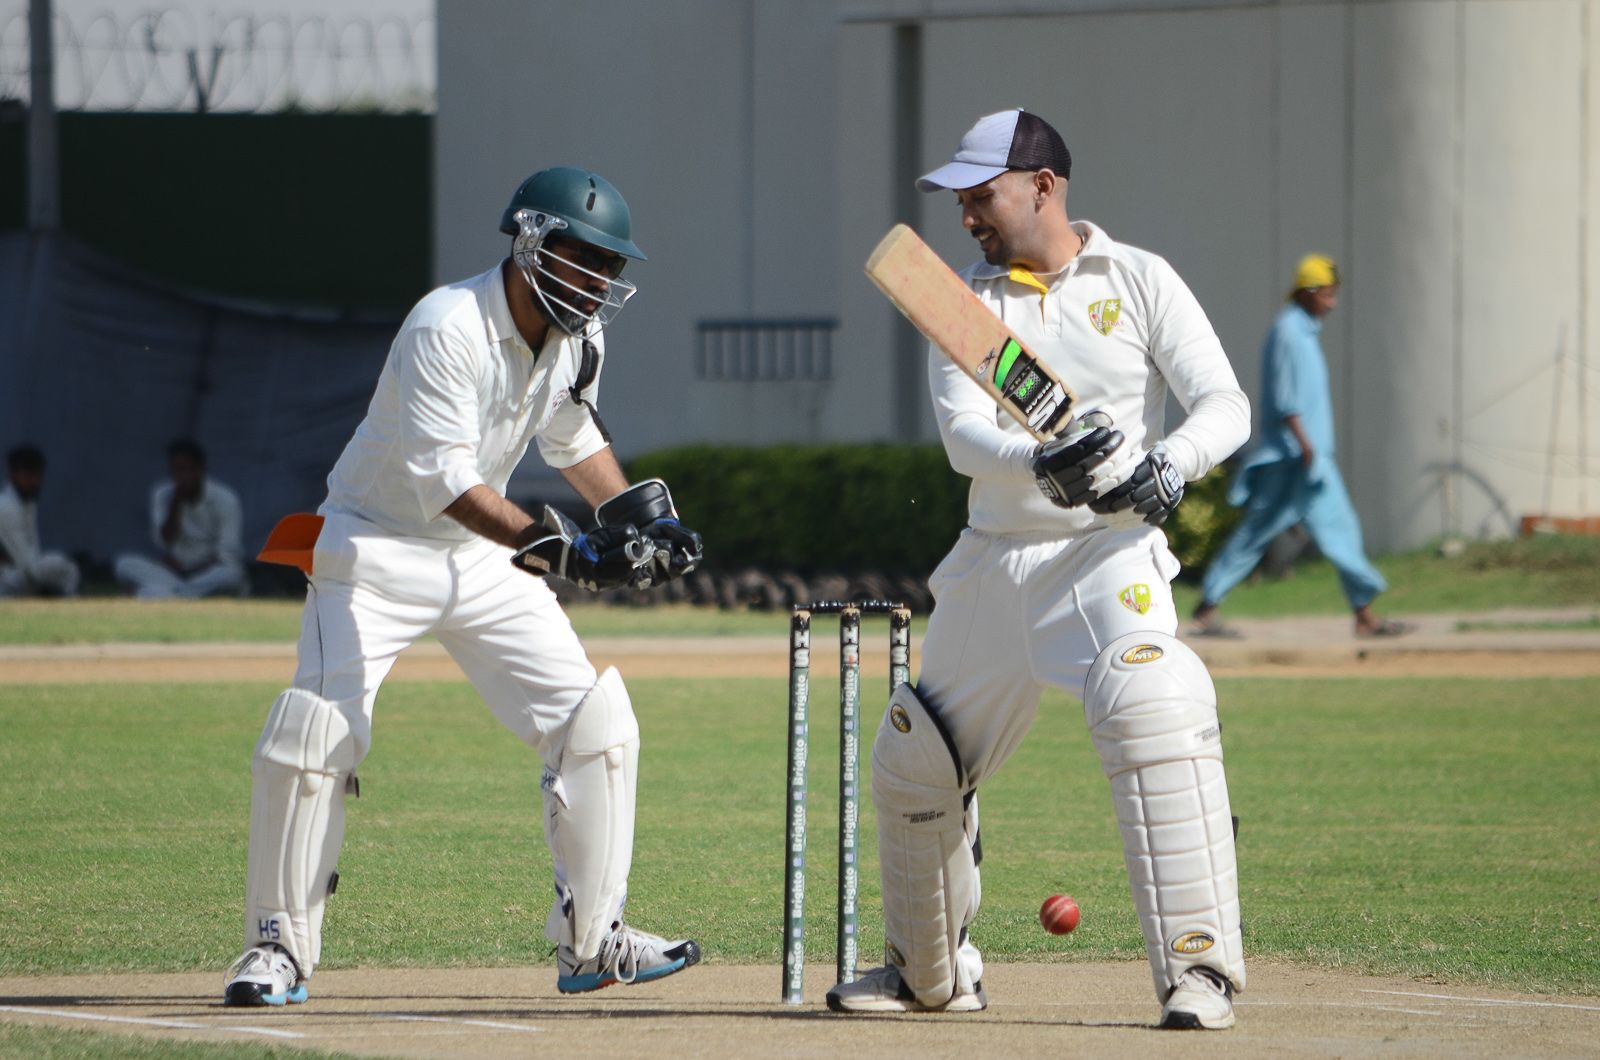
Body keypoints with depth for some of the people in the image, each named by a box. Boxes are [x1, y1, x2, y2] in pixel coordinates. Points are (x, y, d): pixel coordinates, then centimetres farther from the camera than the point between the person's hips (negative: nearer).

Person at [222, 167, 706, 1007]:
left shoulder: (578, 338, -2)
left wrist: (636, 513, 1)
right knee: (317, 731, -18)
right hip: (379, 550, -7)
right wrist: (552, 546, -41)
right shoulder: (447, 329, -26)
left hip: (485, 555, 7)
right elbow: (443, 479, -33)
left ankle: (591, 940, 6)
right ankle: (279, 946, -6)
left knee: (594, 719, -2)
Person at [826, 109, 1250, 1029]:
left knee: (1148, 712, -30)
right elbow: (964, 437, -9)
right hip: (994, 563, 5)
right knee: (915, 763, 10)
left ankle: (1200, 969, -29)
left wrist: (1172, 462, -30)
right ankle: (931, 973, 33)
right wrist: (1043, 467, -30)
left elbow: (1226, 405, -8)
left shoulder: (1138, 281, 0)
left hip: (1110, 551, -5)